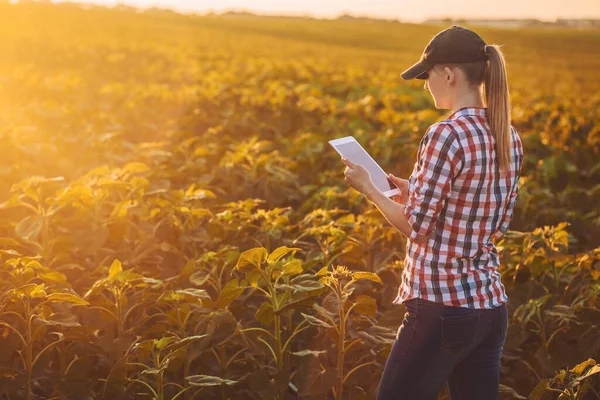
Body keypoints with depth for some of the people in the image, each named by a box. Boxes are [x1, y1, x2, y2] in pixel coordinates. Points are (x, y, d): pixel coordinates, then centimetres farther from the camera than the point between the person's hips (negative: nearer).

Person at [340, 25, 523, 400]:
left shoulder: (447, 135, -18)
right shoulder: (509, 139, 6)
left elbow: (417, 225, -15)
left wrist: (369, 188, 1)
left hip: (444, 307, -8)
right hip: (493, 306, 8)